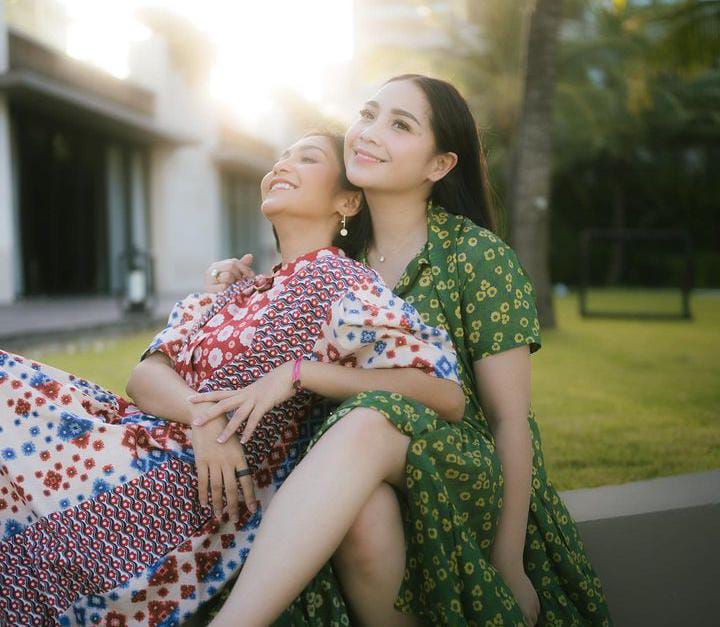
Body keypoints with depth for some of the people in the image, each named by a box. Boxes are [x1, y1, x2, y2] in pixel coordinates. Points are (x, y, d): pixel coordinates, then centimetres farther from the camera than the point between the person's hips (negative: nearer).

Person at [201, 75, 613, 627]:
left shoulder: (479, 257, -7)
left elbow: (512, 420, -7)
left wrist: (510, 570, -9)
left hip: (473, 480, -3)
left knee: (368, 421, -36)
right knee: (364, 513, -35)